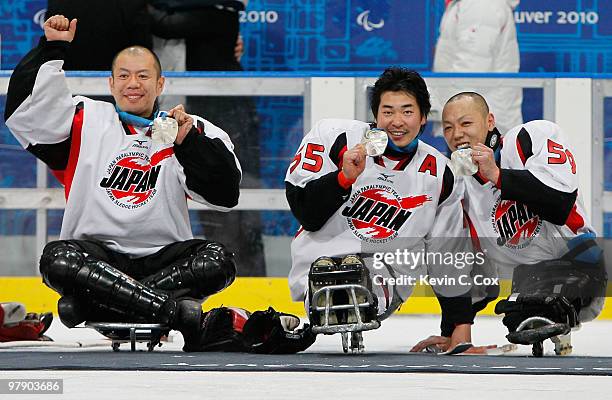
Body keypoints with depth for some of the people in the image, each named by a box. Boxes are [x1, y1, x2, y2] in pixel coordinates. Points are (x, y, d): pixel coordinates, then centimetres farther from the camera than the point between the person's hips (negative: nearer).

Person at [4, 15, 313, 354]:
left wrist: (188, 142, -15)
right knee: (58, 259, -33)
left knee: (217, 260, -27)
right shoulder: (85, 120, 10)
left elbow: (225, 195, -3)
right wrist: (51, 48, -6)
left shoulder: (191, 130, 9)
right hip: (96, 256, -1)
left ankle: (89, 303, -32)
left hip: (165, 259, 1)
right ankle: (194, 320, -42)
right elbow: (23, 109, -2)